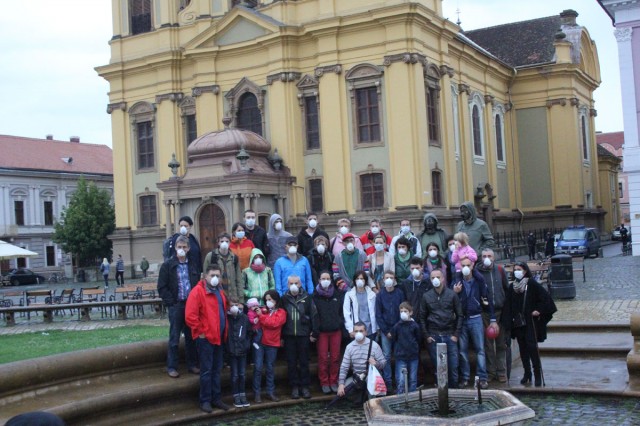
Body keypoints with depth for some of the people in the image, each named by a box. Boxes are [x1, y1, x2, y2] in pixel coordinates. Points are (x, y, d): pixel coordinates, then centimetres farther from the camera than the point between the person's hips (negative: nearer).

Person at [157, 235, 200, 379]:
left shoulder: (192, 265, 8)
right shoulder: (167, 265, -3)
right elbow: (162, 287, -5)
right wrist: (171, 302, -11)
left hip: (191, 305, 4)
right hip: (176, 306, -3)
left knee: (191, 336, 10)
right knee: (174, 338, 1)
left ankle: (191, 364, 21)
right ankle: (171, 367, 8)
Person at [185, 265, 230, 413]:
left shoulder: (220, 292, 13)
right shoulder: (197, 291, -15)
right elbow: (190, 316, -20)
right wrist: (201, 332, -16)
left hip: (219, 337, 8)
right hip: (205, 338, -8)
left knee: (217, 370, 13)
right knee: (206, 370, 0)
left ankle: (216, 398, 22)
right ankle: (205, 400, 9)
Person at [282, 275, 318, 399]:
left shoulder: (307, 298, 1)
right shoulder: (284, 299, 4)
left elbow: (313, 315, 0)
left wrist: (314, 333, -4)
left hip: (304, 335, -1)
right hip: (289, 336, 1)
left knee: (304, 362, 5)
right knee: (291, 363, 5)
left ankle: (305, 386, 13)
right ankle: (294, 387, 13)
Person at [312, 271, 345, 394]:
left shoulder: (338, 294, 7)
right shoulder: (315, 296, -1)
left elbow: (342, 312, 13)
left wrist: (342, 326, 5)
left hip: (336, 330, 2)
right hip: (321, 331, -2)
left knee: (335, 357, 4)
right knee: (323, 358, 0)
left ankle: (333, 381, 15)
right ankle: (324, 383, 10)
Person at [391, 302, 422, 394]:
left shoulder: (415, 326, -4)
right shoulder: (397, 326, -4)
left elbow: (419, 340, 6)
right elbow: (393, 340, 4)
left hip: (413, 356, 1)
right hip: (401, 356, -1)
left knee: (413, 379, 11)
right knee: (401, 381, -5)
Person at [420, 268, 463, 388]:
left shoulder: (452, 295, 2)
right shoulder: (426, 296, 5)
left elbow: (459, 315, 4)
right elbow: (422, 318, 8)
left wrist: (456, 334, -3)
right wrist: (426, 336, 0)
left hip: (450, 335, 0)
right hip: (433, 336, 0)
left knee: (453, 366, 0)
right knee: (437, 367, 4)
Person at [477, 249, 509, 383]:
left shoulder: (500, 270, 5)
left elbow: (507, 288, 9)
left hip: (500, 311, 1)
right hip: (485, 312, -1)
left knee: (501, 343, 5)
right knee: (488, 343, 3)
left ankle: (501, 372, 11)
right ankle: (490, 371, 11)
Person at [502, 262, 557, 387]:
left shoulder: (532, 284, -5)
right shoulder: (512, 287, 9)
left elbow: (545, 297, -6)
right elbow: (508, 306, 8)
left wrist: (539, 310, -10)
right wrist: (508, 324, 3)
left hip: (530, 322, -5)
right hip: (518, 323, 5)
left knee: (532, 347, -11)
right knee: (522, 349, 7)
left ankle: (538, 375, -4)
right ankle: (527, 374, 16)